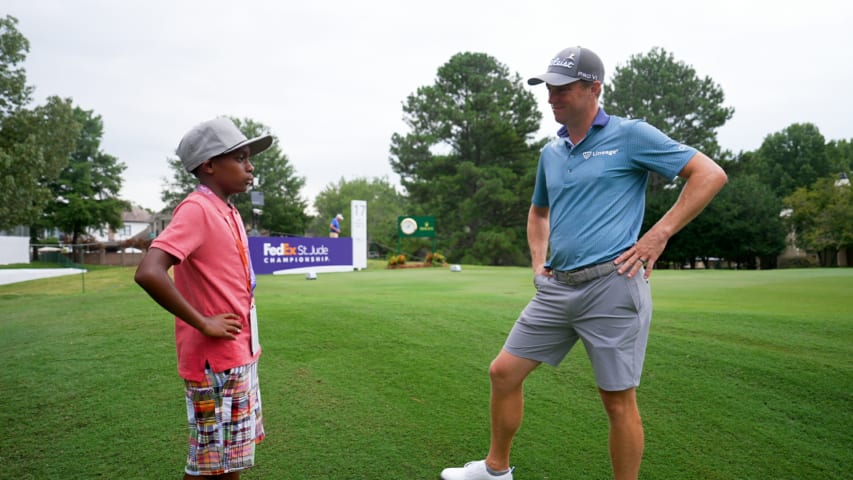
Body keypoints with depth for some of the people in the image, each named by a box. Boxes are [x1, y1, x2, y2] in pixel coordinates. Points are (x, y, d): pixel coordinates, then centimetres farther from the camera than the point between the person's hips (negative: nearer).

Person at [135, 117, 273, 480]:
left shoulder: (227, 212, 10)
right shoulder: (196, 209, -17)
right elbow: (148, 273, -30)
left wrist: (248, 345, 12)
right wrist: (202, 323, -21)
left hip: (239, 356, 9)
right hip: (215, 362, -9)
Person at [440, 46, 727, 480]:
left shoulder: (631, 135, -4)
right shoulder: (551, 153, 15)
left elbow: (710, 174, -5)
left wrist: (659, 234, -11)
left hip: (612, 285, -6)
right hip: (557, 287, 7)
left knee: (618, 400, 2)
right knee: (503, 372, 8)